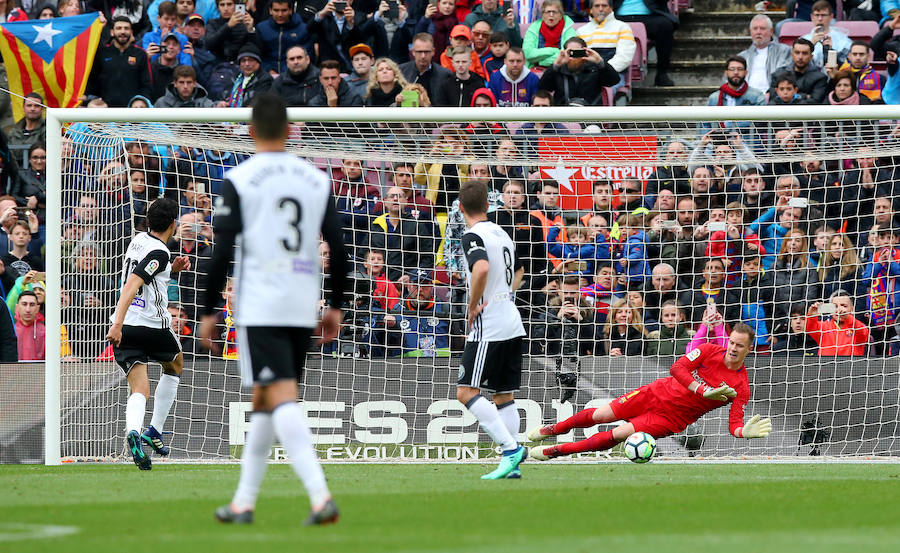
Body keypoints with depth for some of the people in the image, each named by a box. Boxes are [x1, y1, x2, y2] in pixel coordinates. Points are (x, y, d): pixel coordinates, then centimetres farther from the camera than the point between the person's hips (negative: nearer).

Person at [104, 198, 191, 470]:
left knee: (139, 390, -1)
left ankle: (133, 431, -33)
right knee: (175, 366, 25)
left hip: (125, 328, 6)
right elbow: (131, 285, -25)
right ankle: (155, 431, 20)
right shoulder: (159, 253, -14)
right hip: (153, 326, -6)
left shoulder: (139, 240, 11)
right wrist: (118, 324, -31)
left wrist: (172, 268, 16)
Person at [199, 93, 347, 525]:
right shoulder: (316, 180, 9)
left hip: (259, 309, -5)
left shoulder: (239, 180, -4)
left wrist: (208, 312, 0)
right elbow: (338, 249, 8)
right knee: (263, 402, 16)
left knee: (282, 399, -12)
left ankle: (320, 495, -28)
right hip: (303, 309, 5)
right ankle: (243, 502, 20)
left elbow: (223, 251, -7)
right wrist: (335, 307, 17)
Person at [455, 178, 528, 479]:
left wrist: (473, 307, -18)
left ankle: (510, 447, -18)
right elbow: (518, 270, 34)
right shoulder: (502, 233, 16)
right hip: (512, 324, 9)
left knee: (467, 392, -9)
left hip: (489, 327, -9)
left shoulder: (473, 236, -11)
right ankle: (512, 464, 6)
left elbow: (482, 267, -31)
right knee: (504, 395, 11)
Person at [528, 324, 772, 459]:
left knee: (617, 435, -16)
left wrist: (744, 431, -40)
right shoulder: (710, 351, -9)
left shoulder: (741, 388, -13)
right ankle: (555, 429, 31)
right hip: (658, 393, 2)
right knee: (600, 415, 2)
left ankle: (557, 450, -3)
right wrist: (704, 391, -25)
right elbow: (677, 368, -15)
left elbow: (734, 424, -16)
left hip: (672, 418, -2)